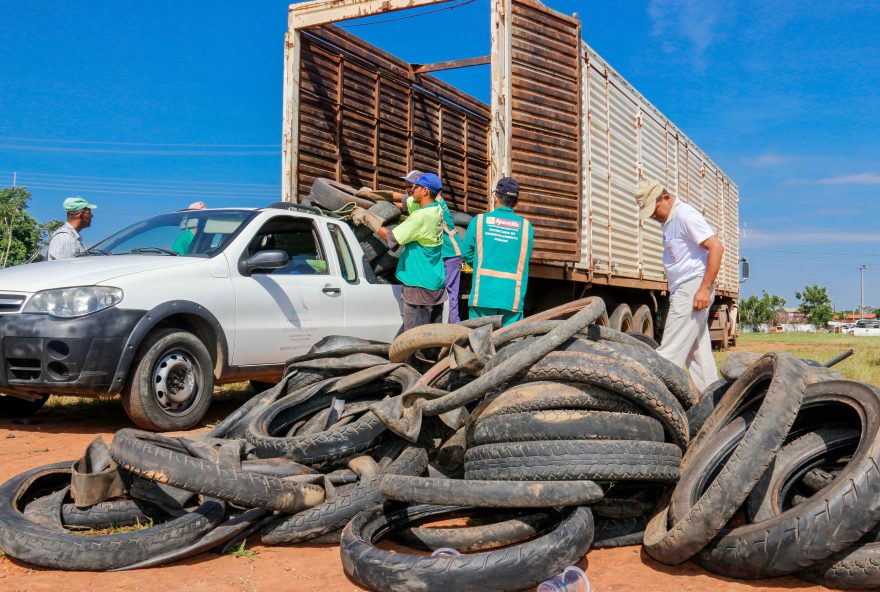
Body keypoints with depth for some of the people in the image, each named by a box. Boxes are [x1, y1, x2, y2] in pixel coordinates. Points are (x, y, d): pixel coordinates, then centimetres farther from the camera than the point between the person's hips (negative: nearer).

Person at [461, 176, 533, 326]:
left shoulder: (479, 221, 1)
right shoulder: (525, 226, 3)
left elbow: (466, 254, 6)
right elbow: (525, 259, 9)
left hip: (484, 292, -1)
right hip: (512, 297, 1)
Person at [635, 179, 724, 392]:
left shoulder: (685, 215, -11)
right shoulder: (669, 221, 18)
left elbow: (716, 247, -19)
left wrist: (705, 288, -21)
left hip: (693, 287, -10)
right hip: (683, 291, 10)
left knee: (671, 352, -10)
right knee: (698, 351, 11)